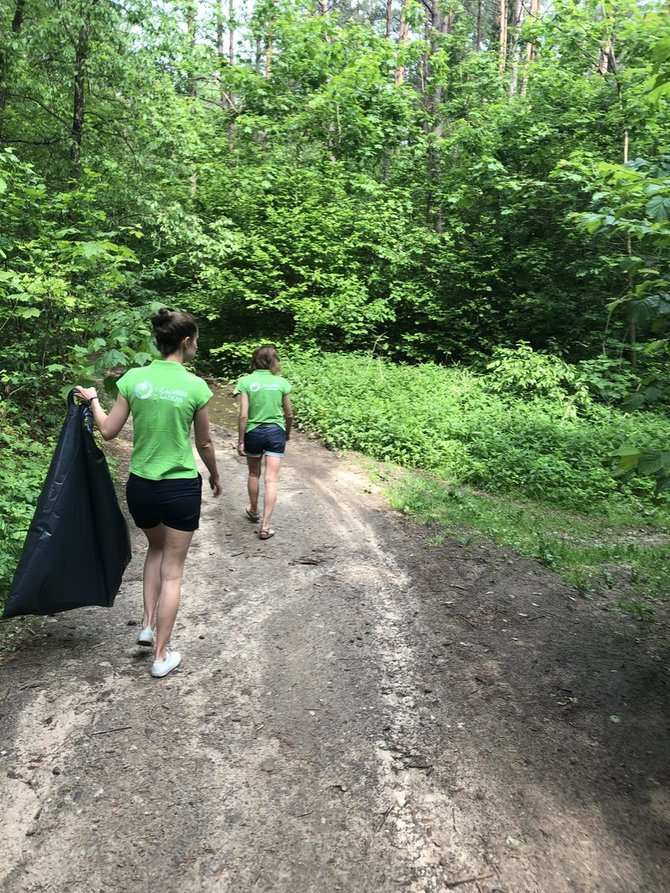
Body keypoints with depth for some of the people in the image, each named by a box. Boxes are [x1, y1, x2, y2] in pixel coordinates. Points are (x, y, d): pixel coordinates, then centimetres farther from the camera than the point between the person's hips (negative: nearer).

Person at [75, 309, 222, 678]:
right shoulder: (195, 386, -11)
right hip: (181, 488, -3)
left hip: (140, 485, 3)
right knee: (172, 569, 11)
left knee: (156, 549, 31)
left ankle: (148, 624, 28)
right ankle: (161, 655, 19)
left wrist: (92, 400, 20)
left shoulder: (133, 378, -5)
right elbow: (204, 445, -1)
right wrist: (215, 477, 17)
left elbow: (108, 430, 1)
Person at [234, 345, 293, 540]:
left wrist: (240, 440, -1)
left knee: (254, 474, 21)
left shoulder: (246, 381, -8)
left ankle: (253, 512, 41)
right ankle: (265, 526, -2)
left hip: (253, 433, 0)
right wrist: (287, 432, 21)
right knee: (271, 479, 0)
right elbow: (289, 414, 3)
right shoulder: (281, 382, -4)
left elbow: (243, 416, -10)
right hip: (275, 432, 0)